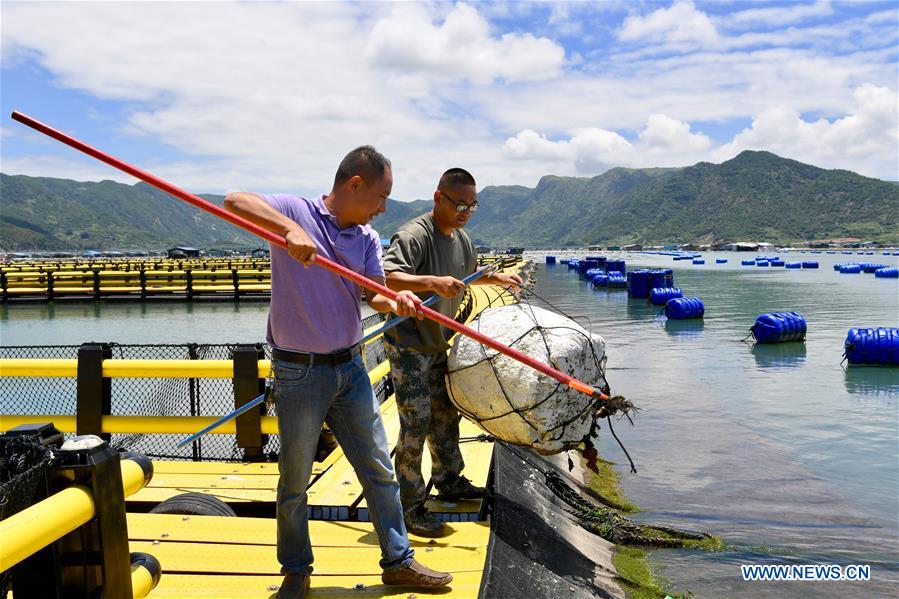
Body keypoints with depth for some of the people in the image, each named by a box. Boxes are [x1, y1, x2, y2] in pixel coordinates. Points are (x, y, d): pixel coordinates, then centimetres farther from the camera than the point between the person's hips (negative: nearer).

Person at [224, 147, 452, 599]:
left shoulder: (368, 238, 6)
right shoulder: (296, 211, -10)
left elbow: (375, 294, -3)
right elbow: (234, 201, -23)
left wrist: (397, 302, -25)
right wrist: (290, 228, -37)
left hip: (350, 370, 5)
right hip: (299, 374, -5)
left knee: (379, 471, 12)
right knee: (294, 481, 10)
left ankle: (398, 561, 28)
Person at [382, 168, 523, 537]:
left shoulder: (461, 239, 8)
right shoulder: (414, 235, -21)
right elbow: (387, 277, -37)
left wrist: (496, 277, 19)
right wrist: (432, 282, -45)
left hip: (438, 343, 9)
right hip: (407, 344, -9)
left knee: (446, 412, 18)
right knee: (416, 420, -9)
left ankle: (449, 482, 36)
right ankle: (410, 507, 1)